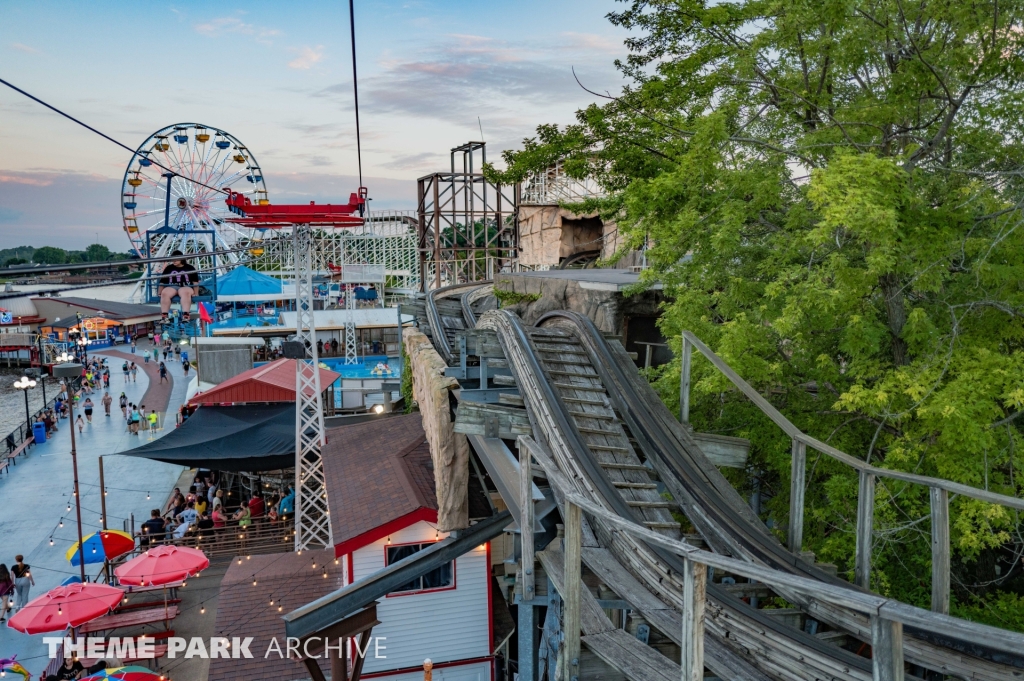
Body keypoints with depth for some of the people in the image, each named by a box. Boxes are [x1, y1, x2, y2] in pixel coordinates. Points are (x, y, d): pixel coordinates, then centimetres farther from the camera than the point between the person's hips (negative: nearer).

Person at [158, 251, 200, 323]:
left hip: (186, 287, -2)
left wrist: (195, 293, -3)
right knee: (164, 293, -33)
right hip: (171, 287, 2)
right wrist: (159, 293, 10)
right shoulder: (168, 268, 19)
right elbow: (162, 282, 19)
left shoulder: (190, 268, 13)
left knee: (185, 292, -40)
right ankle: (164, 315, -39)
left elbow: (195, 282, 10)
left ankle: (185, 315, -52)